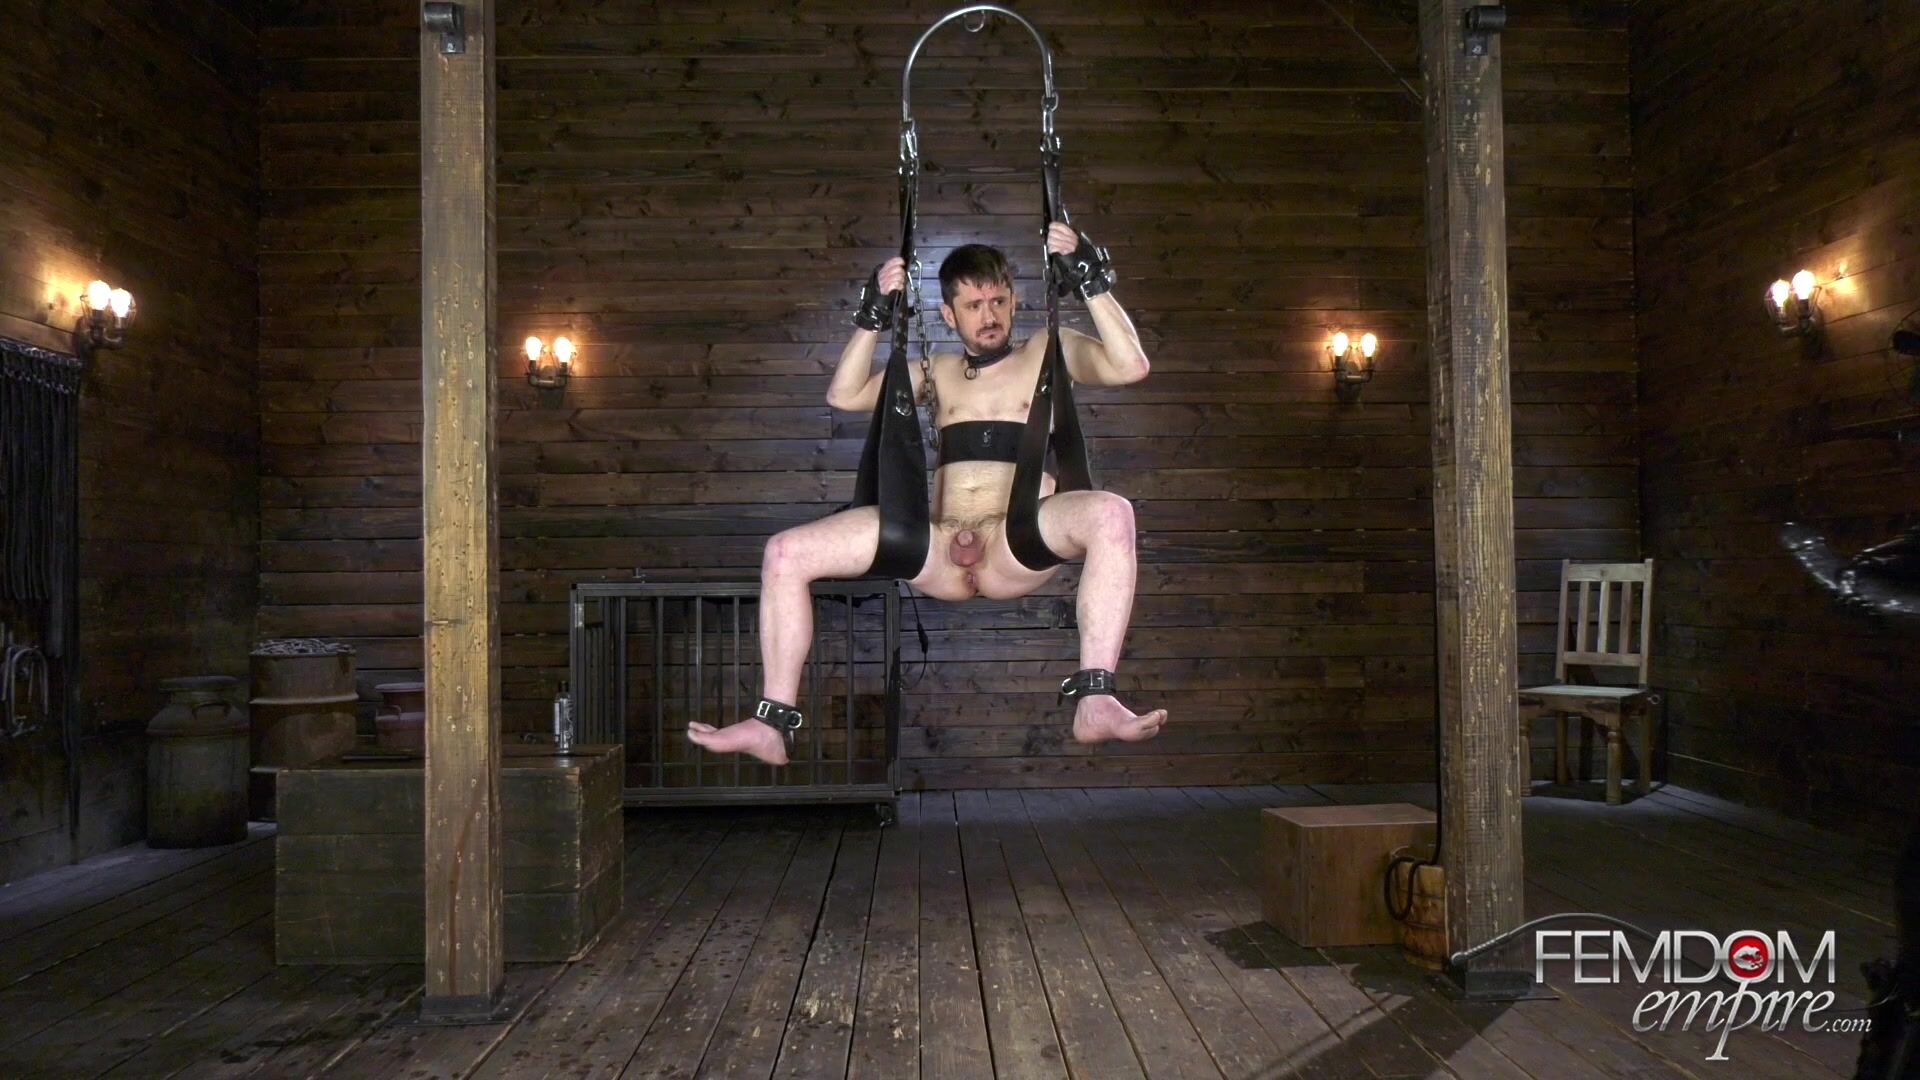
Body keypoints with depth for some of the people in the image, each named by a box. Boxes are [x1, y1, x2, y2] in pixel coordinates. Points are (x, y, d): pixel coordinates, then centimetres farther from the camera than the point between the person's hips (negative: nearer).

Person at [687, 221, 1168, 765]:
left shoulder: (1047, 352, 19)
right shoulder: (939, 371, 27)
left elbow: (1130, 365, 2)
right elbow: (844, 395, 19)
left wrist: (1092, 278, -4)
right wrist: (873, 314, 8)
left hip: (1017, 549, -3)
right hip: (937, 548, 3)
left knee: (1111, 513, -35)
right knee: (786, 552, -11)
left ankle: (1095, 700, -39)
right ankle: (772, 723, -10)